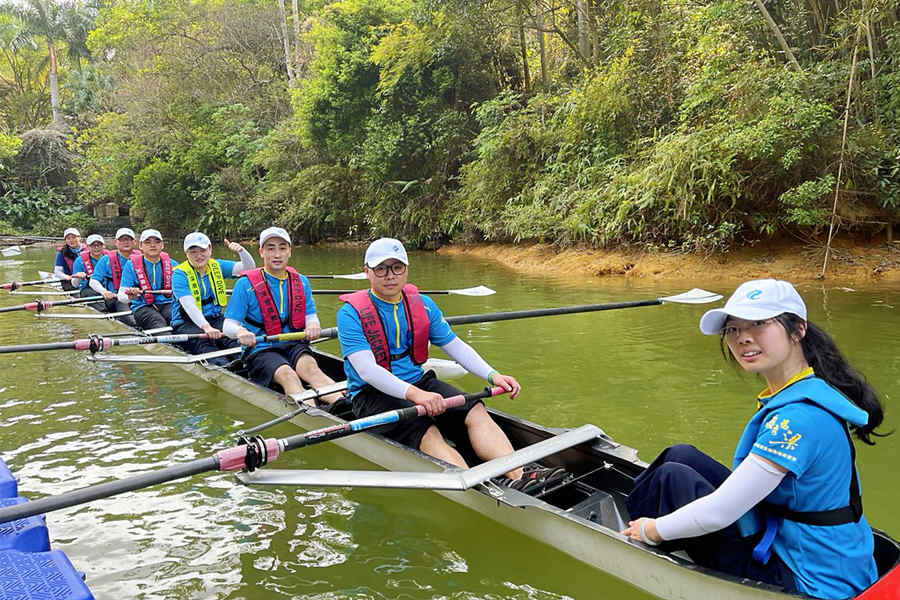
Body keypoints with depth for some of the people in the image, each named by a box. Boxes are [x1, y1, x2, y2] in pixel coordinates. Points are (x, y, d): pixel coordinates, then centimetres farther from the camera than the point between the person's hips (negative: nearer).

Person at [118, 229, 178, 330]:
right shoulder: (131, 265, 5)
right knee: (159, 324, -34)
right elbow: (121, 296, 0)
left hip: (167, 304, 2)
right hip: (142, 307, -2)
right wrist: (129, 296, -24)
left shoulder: (172, 264, 12)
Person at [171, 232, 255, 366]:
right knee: (203, 341, -37)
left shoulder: (217, 266, 10)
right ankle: (223, 368, -62)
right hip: (187, 323, -4)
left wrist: (241, 251, -20)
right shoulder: (180, 274, -6)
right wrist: (206, 327, -37)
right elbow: (189, 305, -21)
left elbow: (249, 268, 1)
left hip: (215, 320, 4)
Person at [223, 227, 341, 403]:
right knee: (286, 374, -34)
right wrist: (240, 331, -27)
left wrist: (313, 326, -17)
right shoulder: (246, 284, 1)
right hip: (262, 350, -2)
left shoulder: (301, 282, 13)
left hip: (295, 347, 3)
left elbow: (310, 316, 9)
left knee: (310, 367, -32)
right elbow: (228, 325, -2)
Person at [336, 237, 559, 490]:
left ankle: (517, 478, -36)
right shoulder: (351, 313, -9)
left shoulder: (423, 304, 8)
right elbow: (367, 370, -20)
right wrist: (413, 393, -35)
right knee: (426, 431, -32)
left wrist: (492, 375, -7)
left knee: (474, 411, -20)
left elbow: (455, 346, 9)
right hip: (373, 394, -5)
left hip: (418, 382, 5)